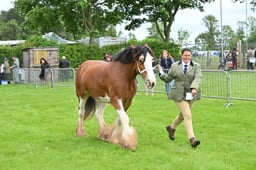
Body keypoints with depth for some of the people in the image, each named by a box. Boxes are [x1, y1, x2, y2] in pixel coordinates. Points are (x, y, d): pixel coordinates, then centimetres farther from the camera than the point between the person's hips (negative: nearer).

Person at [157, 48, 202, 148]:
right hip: (179, 94, -3)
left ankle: (171, 128, 44)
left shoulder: (196, 66, 0)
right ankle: (192, 139, -15)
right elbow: (168, 79, 9)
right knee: (187, 116, -12)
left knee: (183, 115, 17)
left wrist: (194, 88, -34)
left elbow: (198, 78, -16)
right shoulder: (175, 66, 4)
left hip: (190, 94, 3)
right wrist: (161, 72, -8)